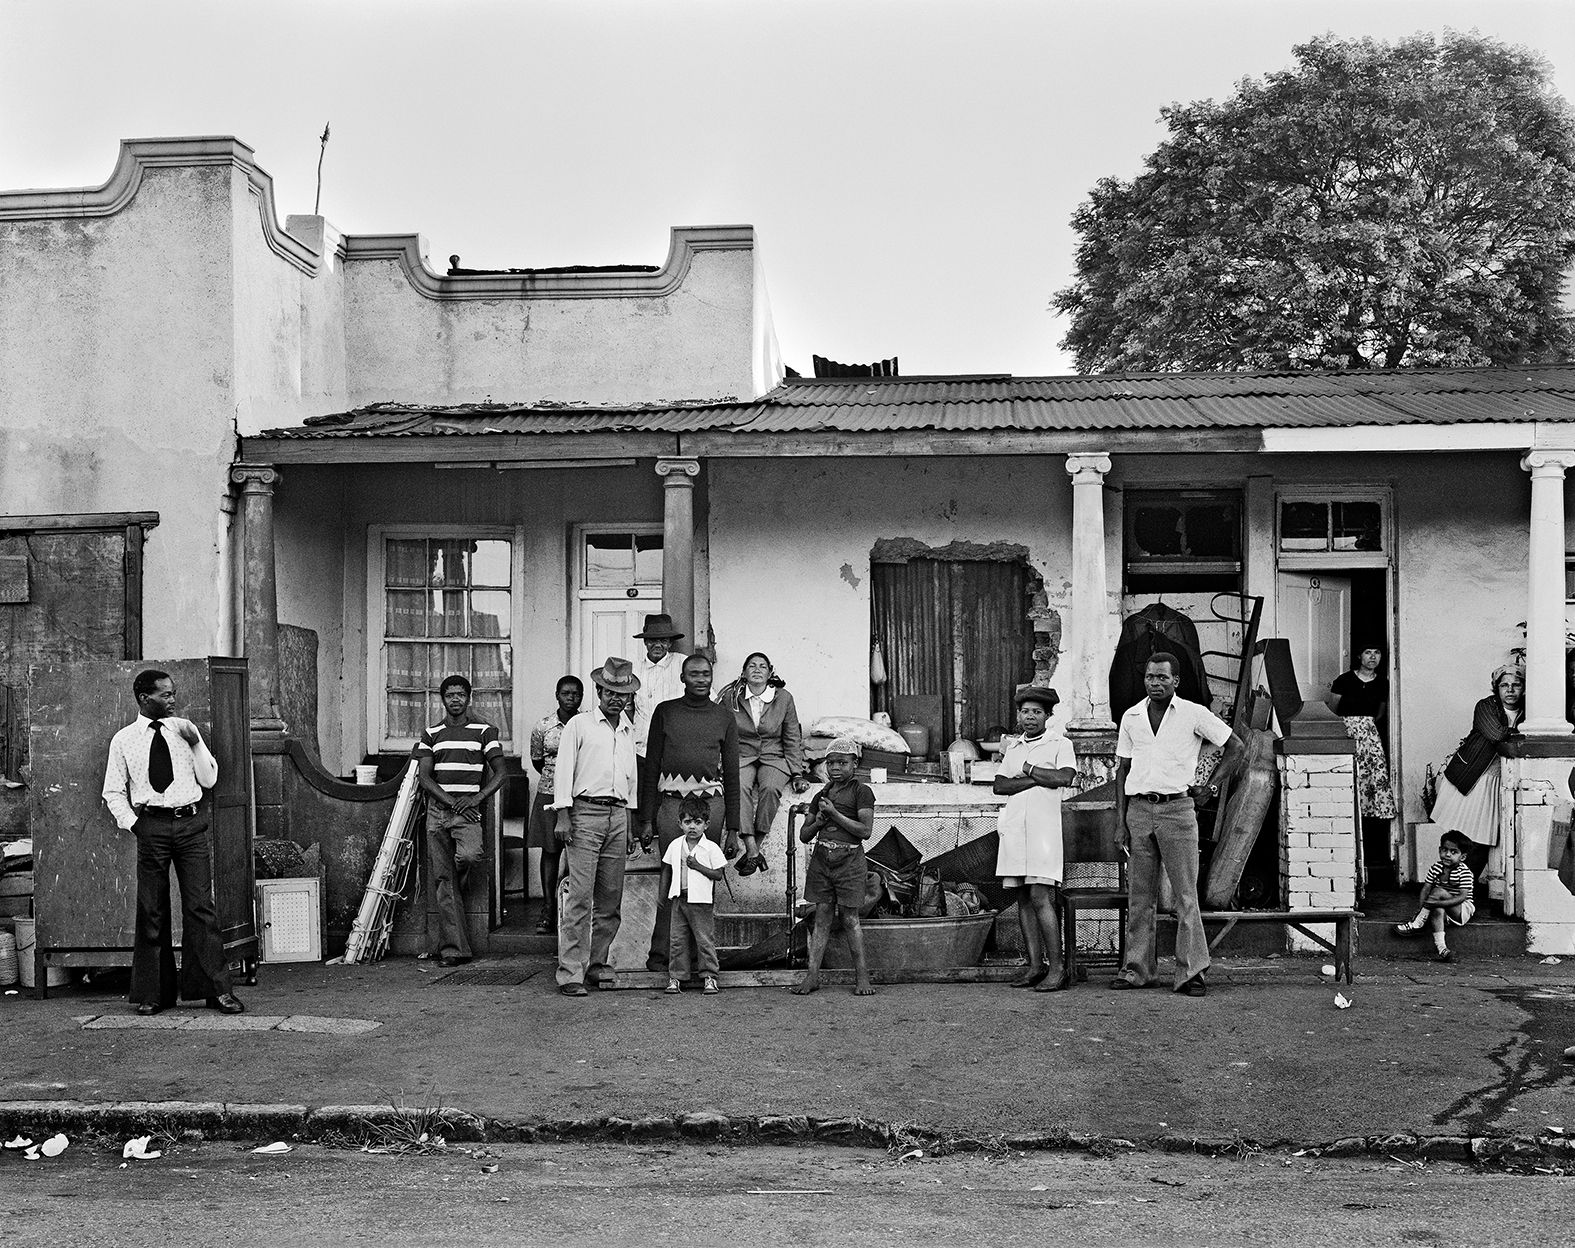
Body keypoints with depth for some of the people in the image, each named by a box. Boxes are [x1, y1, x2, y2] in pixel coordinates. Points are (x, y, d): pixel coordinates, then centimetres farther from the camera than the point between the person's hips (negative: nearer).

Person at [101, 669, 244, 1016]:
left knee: (200, 906, -3)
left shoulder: (185, 730, 10)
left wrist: (195, 743, -4)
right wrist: (132, 823, -3)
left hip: (190, 823, 1)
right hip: (151, 825, -1)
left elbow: (209, 780, 8)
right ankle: (153, 993, 12)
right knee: (151, 911, 3)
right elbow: (113, 792, 9)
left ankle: (217, 989, -2)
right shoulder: (123, 740, 6)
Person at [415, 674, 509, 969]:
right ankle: (453, 949, 0)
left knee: (468, 855, -30)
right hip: (437, 809, 2)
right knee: (442, 878, -2)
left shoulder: (484, 731, 6)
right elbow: (424, 776, 5)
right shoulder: (431, 734, 12)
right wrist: (450, 801, -10)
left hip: (468, 809, -2)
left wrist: (475, 799, -11)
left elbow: (501, 773, 2)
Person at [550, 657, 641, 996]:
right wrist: (563, 816, -10)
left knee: (611, 899, 5)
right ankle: (571, 972, -10)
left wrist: (631, 826, 19)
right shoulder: (579, 725, 2)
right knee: (580, 897, -10)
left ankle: (598, 963, 14)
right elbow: (564, 770, -2)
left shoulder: (628, 731, 18)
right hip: (585, 812, -5)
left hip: (618, 815, 5)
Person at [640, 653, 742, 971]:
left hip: (711, 803, 1)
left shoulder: (724, 719, 13)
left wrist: (733, 829, 8)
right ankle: (659, 954, -1)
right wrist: (646, 820, 2)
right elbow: (651, 766, 9)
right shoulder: (665, 712, 10)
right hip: (671, 802, -1)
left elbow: (732, 776, 13)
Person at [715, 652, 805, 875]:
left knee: (770, 788, -33)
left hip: (774, 758, 0)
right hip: (741, 757, 0)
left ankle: (754, 847, -25)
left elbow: (792, 739, 8)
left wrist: (797, 773, 2)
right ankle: (753, 851, -38)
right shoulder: (731, 697, 2)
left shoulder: (784, 698, 3)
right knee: (740, 787, -33)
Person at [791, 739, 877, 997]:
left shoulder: (861, 792, -1)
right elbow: (804, 835, 17)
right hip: (821, 859, 5)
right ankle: (812, 975, 4)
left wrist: (834, 814, -12)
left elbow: (865, 830, -12)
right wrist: (818, 822, -4)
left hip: (849, 861, -5)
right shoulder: (821, 796, 15)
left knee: (849, 918, -2)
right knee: (822, 917, 5)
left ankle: (862, 977, 6)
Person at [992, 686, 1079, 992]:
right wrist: (1037, 779, -5)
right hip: (1013, 827, 5)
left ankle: (1056, 968, -10)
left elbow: (1065, 777, -11)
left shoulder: (1060, 744, 7)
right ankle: (1035, 966, 7)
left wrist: (1028, 769, -2)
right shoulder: (1013, 749, 21)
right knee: (1023, 899, 4)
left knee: (1040, 897, -13)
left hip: (1044, 827, -5)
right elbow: (1000, 785, 7)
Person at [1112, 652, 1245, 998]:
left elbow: (1236, 747, 6)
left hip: (1177, 809, -3)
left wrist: (1210, 787, 2)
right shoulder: (1131, 717, 11)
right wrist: (1120, 820, 8)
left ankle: (1191, 971, -1)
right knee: (1140, 894, 6)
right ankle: (1136, 969, 11)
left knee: (1185, 894, -4)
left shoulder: (1194, 714, 0)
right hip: (1139, 809, 3)